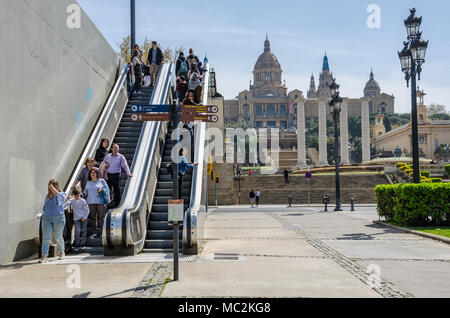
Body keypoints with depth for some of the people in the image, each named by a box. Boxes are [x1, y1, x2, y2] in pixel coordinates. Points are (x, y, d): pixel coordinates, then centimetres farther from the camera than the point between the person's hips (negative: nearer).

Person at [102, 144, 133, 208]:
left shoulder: (121, 157, 4)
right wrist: (105, 165, -1)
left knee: (117, 190, -3)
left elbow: (125, 165, -5)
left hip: (116, 175, -2)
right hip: (108, 175, 2)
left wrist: (128, 173, -20)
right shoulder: (107, 156, 13)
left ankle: (116, 204, 5)